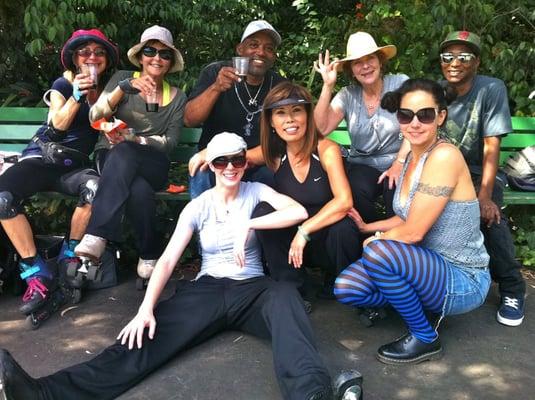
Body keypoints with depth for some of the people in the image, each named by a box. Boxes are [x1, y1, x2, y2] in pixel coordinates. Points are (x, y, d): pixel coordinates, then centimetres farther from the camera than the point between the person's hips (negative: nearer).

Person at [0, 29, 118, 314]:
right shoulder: (63, 84, 5)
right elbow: (59, 124, -5)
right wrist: (76, 97, -20)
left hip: (75, 165, 1)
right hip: (42, 158, -1)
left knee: (96, 188, -37)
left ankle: (69, 255, -16)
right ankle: (37, 272, -23)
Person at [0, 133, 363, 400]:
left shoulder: (255, 191, 5)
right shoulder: (198, 206, 6)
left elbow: (299, 211, -13)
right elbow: (168, 259, -5)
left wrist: (250, 224, -20)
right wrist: (146, 308, -20)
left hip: (252, 288, 0)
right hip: (207, 289, 1)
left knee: (285, 296, -38)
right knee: (148, 337, -23)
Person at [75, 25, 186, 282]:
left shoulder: (177, 98, 11)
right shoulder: (123, 78, 7)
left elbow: (170, 142, 0)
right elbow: (95, 118, -7)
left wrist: (133, 139, -18)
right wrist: (125, 88, -22)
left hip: (152, 165, 0)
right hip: (111, 157, 0)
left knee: (123, 153, -38)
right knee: (139, 190, -38)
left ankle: (97, 237, -38)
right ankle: (149, 255, -27)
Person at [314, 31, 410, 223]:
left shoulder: (400, 83, -3)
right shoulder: (347, 95, 2)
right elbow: (321, 129, -10)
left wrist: (399, 163, -21)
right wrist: (328, 86, -15)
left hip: (397, 162, -1)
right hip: (362, 165, 2)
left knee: (395, 191, -32)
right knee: (356, 192, -29)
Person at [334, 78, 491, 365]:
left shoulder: (444, 156, -22)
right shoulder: (412, 156, 5)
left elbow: (413, 233, -22)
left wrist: (374, 240, -5)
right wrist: (367, 227, 9)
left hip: (463, 282, -7)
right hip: (429, 269, 7)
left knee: (378, 252, -31)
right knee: (345, 288, -10)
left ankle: (425, 339, -8)